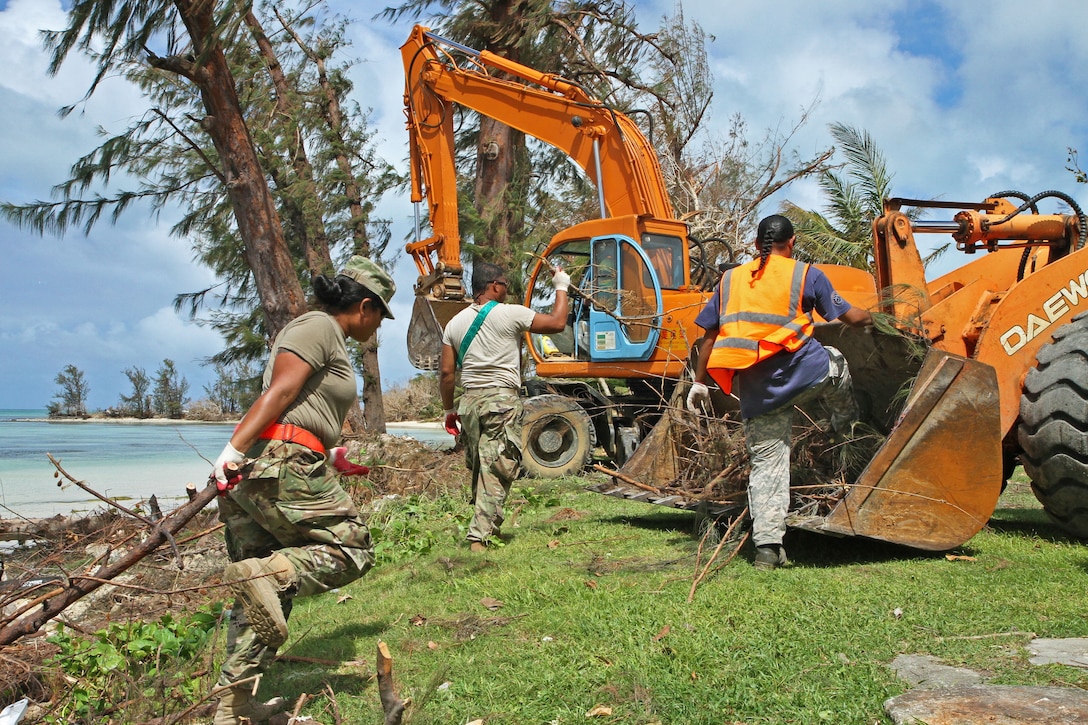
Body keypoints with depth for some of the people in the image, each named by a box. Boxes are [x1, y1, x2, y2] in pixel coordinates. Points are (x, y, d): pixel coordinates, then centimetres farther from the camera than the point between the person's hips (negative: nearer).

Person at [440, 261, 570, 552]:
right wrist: (561, 287, 16)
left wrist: (449, 409, 21)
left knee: (479, 468, 17)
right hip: (502, 400, -6)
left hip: (469, 401, 6)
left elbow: (446, 372, 10)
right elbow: (557, 323, 1)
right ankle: (479, 536, -11)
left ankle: (485, 527, 27)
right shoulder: (511, 314, -6)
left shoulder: (456, 323, 10)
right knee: (497, 470, -5)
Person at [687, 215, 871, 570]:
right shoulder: (806, 275, 4)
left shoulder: (730, 280, 13)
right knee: (836, 363, 32)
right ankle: (847, 427, 54)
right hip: (802, 373, -3)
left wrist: (699, 382, 18)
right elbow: (851, 317, 9)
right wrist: (869, 317, 32)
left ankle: (767, 546, 7)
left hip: (754, 388, 3)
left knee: (766, 462, 9)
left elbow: (708, 336, 11)